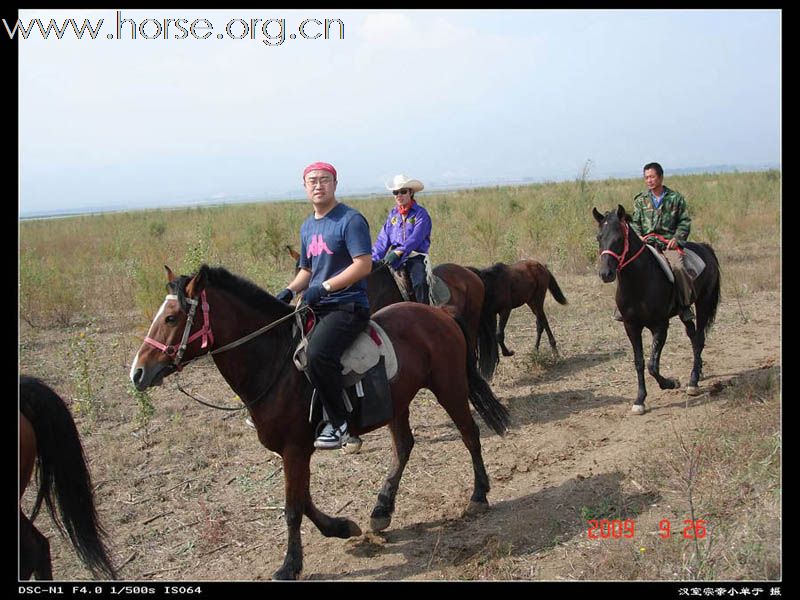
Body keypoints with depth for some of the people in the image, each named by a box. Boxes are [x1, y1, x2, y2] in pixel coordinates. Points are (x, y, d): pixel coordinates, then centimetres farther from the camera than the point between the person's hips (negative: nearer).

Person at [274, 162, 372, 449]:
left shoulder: (350, 220, -8)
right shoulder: (307, 226, 17)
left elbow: (364, 265, -17)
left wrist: (323, 287, -20)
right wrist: (290, 290, 6)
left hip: (347, 305, -9)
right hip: (315, 306, 9)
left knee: (318, 353, -32)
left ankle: (338, 423, -17)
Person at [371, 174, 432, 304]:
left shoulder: (420, 213, -2)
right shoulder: (393, 214, 16)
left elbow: (415, 238, -16)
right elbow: (383, 239, 11)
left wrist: (398, 252, -29)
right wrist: (373, 258, -4)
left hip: (415, 256, -5)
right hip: (394, 256, 5)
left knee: (420, 283, -32)